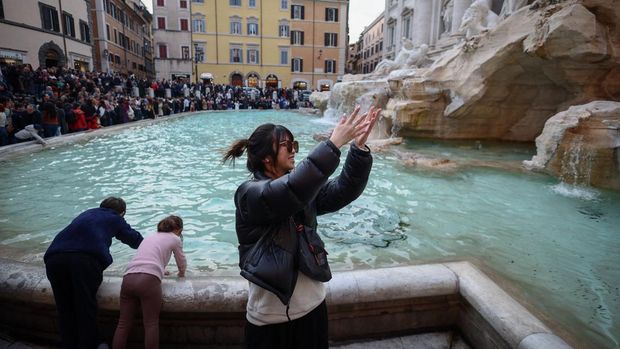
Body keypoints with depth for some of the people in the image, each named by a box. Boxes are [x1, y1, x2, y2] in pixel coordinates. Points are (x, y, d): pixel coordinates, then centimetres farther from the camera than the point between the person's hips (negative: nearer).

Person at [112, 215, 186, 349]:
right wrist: (181, 273, 49)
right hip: (148, 280, -5)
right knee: (151, 324, 1)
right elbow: (182, 263, 27)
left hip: (128, 279, 6)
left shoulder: (149, 237, 32)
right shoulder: (175, 239, 15)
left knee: (123, 323, 9)